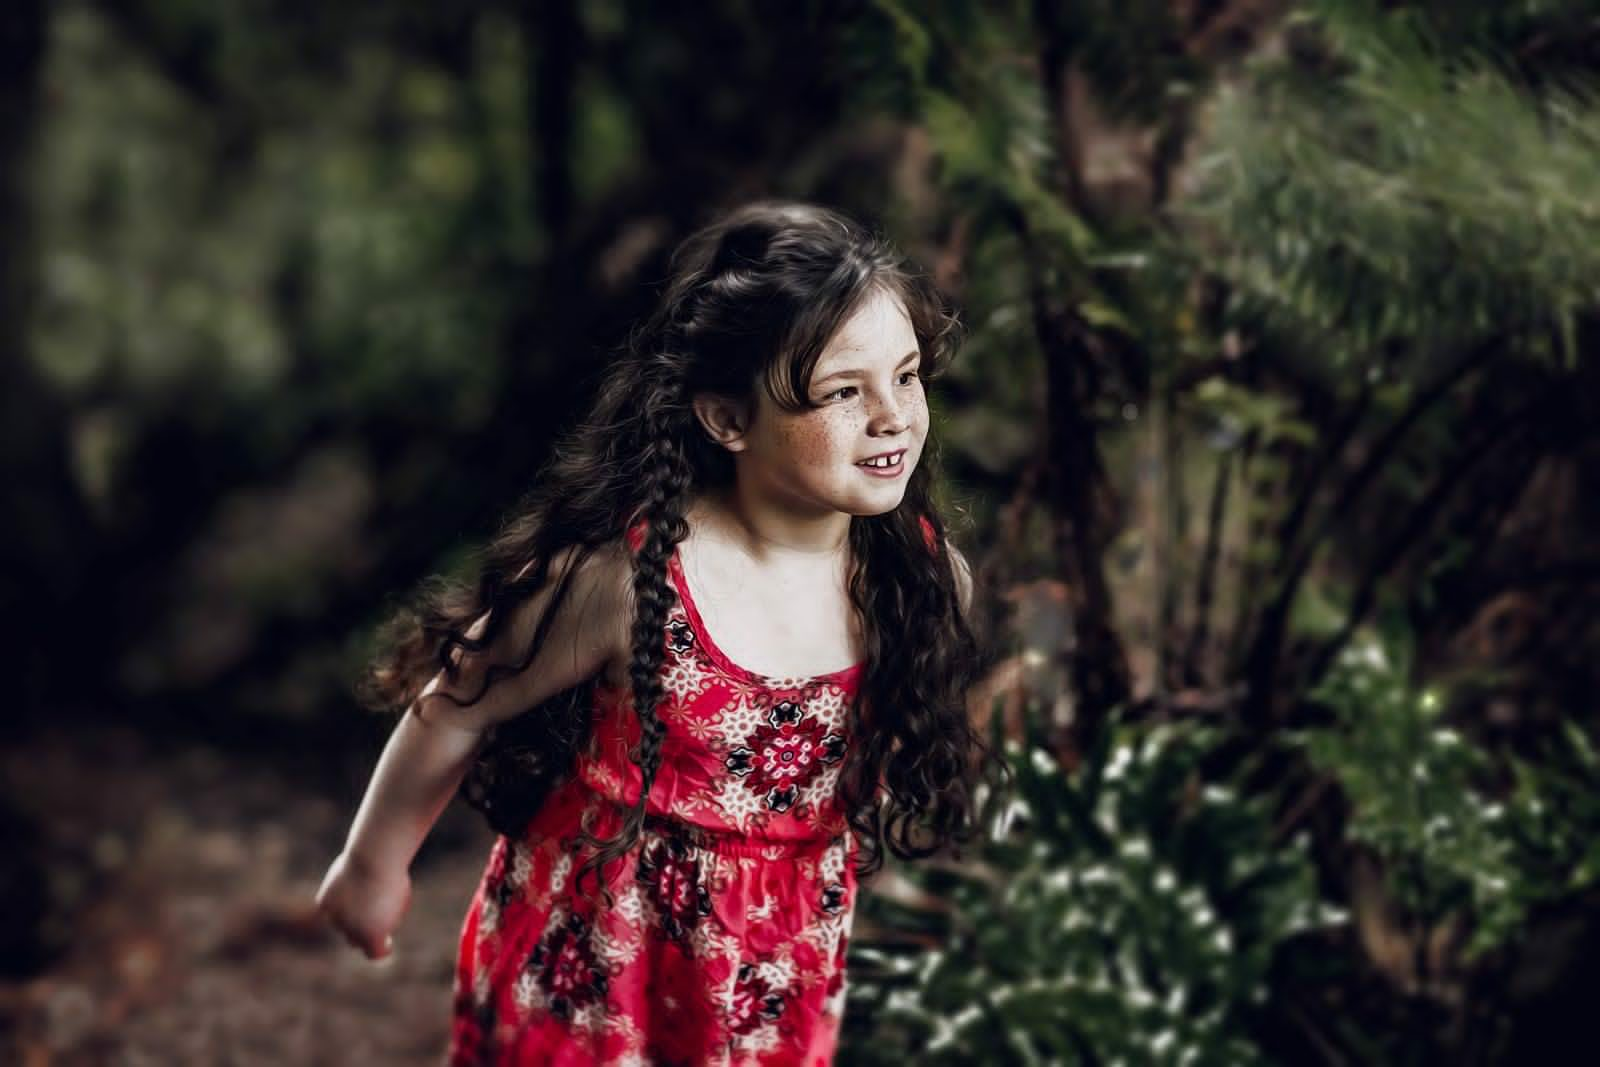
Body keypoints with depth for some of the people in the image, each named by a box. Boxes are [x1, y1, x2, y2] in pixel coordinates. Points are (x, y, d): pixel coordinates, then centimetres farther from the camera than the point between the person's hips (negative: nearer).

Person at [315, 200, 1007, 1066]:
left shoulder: (927, 578, -14)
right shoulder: (627, 577, -27)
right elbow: (454, 710, -12)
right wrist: (373, 866, 2)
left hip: (782, 992, 4)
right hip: (582, 972, -4)